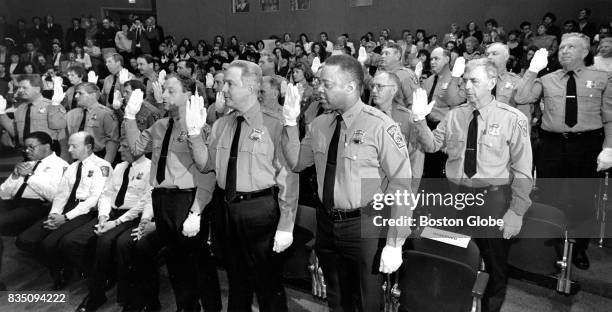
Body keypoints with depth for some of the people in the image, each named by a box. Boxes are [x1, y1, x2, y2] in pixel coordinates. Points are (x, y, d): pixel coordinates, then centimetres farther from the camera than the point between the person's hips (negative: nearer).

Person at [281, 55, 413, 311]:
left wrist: (394, 244, -18)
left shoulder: (380, 126, -17)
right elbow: (296, 163, 11)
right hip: (327, 223, 6)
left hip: (365, 226, -5)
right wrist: (290, 123, -4)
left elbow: (401, 186, -16)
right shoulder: (319, 125, 1)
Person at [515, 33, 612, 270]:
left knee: (582, 200, 10)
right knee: (548, 198, 8)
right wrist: (533, 70, -9)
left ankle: (579, 250, 31)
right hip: (551, 144, 1)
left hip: (587, 146, 0)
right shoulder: (547, 80, 8)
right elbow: (520, 99, -5)